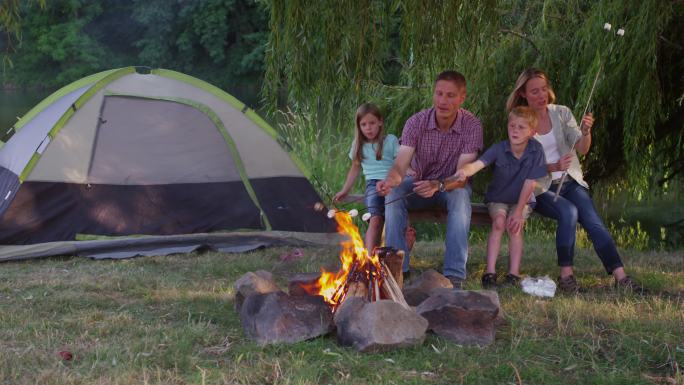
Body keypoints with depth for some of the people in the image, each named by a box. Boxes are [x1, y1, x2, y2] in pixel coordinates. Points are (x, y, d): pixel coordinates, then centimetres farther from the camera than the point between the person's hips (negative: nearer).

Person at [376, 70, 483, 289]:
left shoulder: (472, 126, -19)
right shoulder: (416, 122, -16)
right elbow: (400, 165, -25)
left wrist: (438, 186, -47)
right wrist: (391, 180, -50)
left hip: (452, 185, -2)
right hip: (419, 182, 2)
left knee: (460, 196, -36)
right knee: (394, 194, -29)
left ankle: (454, 275, -35)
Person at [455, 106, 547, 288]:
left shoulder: (536, 150, -18)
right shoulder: (499, 149, -18)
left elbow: (529, 183, -17)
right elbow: (478, 164, -35)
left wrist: (519, 212, -19)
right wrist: (465, 171, -59)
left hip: (523, 199, 0)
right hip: (497, 198, 0)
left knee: (515, 226, -24)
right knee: (499, 222, -25)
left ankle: (514, 274, -20)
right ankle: (490, 272, -25)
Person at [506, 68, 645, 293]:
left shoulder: (562, 113, 7)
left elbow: (583, 149, -3)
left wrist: (586, 131, -25)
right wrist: (555, 167, -24)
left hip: (571, 182, 3)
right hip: (540, 188, -3)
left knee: (592, 220, -22)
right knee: (569, 212, -32)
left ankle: (621, 277, -28)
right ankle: (566, 275, -26)